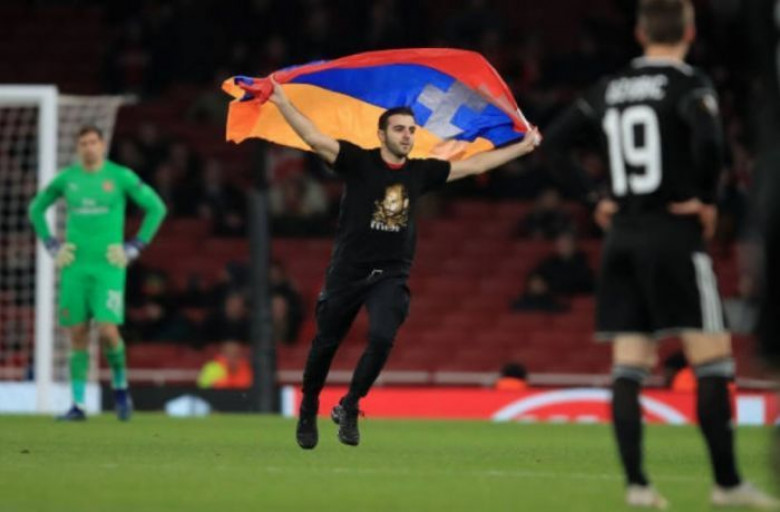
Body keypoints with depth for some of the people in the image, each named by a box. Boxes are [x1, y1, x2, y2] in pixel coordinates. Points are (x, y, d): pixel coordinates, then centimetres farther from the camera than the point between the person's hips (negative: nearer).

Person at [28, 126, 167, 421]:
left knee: (107, 330, -15)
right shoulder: (66, 178, 7)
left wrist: (133, 248, -2)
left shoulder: (120, 176, -1)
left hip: (108, 267, -3)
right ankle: (78, 405, 6)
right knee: (77, 335, 1)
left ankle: (120, 387, 10)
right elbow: (36, 209, 21)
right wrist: (52, 247, 10)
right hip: (75, 267, 3)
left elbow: (156, 208, 4)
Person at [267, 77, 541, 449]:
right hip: (347, 271, -2)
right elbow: (315, 139, -15)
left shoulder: (420, 172, 6)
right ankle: (308, 413, 28)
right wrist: (283, 103, -28)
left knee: (382, 338, -21)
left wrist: (522, 148, 20)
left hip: (391, 276, 2)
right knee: (325, 345, 6)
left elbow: (472, 165, 16)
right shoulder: (358, 162, -6)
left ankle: (349, 409, -4)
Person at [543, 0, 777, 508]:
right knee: (713, 360, -1)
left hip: (623, 238, 6)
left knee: (629, 366, 5)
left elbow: (551, 143, 14)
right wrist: (706, 199, -12)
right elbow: (708, 140, -26)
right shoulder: (689, 84, -7)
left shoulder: (610, 89, 11)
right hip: (676, 237, -6)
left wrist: (594, 199, 15)